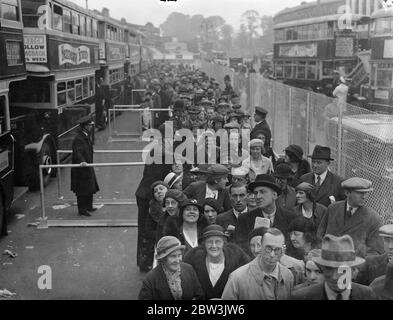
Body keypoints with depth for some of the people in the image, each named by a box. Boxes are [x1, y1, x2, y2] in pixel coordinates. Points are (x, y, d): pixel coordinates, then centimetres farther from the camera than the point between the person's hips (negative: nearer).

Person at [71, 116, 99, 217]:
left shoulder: (86, 136, 9)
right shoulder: (79, 139, -23)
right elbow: (77, 152, -38)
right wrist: (82, 161, -54)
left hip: (88, 168, 10)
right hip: (81, 169, -10)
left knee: (90, 188, 18)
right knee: (82, 190, -1)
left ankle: (88, 207, 31)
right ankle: (82, 210, 8)